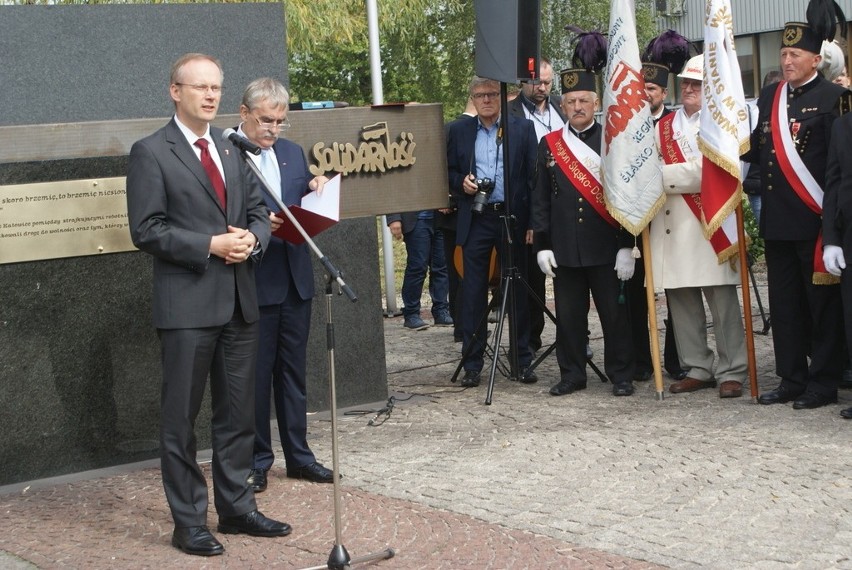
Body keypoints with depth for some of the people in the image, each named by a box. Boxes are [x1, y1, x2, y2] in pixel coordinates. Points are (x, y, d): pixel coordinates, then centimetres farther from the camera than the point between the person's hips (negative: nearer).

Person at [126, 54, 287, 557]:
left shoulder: (233, 149, 14)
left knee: (238, 412, 13)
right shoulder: (151, 153, -5)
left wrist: (252, 237, -6)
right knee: (181, 417, 1)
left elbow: (258, 210, 17)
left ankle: (237, 507, 25)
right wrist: (210, 246, -18)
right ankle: (189, 522, 10)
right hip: (188, 303, -6)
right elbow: (146, 230, -11)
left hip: (239, 299, 6)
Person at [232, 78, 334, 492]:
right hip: (253, 282, -6)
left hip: (295, 279, 6)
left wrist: (316, 189, -2)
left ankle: (298, 454, 23)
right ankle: (257, 461, 14)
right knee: (255, 374, 3)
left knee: (293, 370, 14)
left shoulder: (292, 152, 13)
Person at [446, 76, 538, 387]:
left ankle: (523, 360, 15)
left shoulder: (523, 128, 3)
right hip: (475, 220, 1)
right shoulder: (457, 131, 8)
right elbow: (448, 172, 14)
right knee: (473, 292, 2)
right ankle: (472, 364, 9)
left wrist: (533, 222, -7)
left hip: (512, 218, -1)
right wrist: (461, 183, -9)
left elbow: (534, 176, 1)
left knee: (518, 290, 5)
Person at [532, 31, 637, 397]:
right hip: (565, 250, 2)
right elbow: (541, 199, 10)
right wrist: (543, 245, 3)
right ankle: (572, 374, 18)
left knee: (614, 313, 4)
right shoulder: (549, 145, 8)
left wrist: (626, 246, -6)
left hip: (606, 249, -2)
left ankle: (621, 376, 14)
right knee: (569, 315, 7)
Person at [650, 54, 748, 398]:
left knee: (722, 300, -3)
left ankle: (732, 373, 3)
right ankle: (697, 369, 17)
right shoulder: (664, 127, 17)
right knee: (681, 302, 7)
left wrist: (662, 176, -10)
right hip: (670, 227, 5)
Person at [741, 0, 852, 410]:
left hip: (815, 221, -6)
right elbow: (755, 151, 14)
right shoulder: (769, 98, 14)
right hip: (777, 222, 6)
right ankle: (791, 380, 19)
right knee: (784, 305, 10)